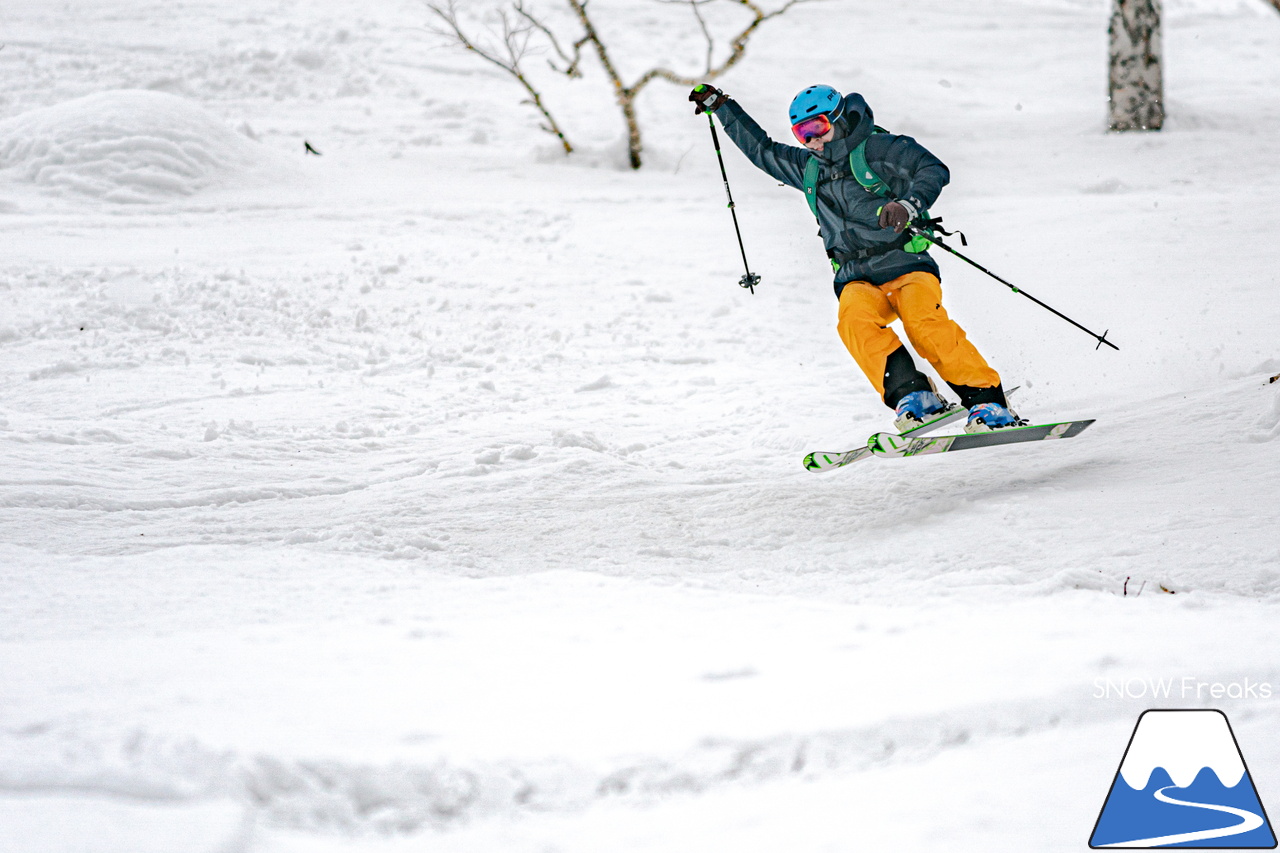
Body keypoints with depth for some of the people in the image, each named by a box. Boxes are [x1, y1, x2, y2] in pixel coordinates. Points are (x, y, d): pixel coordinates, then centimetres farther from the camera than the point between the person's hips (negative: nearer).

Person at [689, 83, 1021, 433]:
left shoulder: (877, 148, -2)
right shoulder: (807, 169, 17)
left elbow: (934, 170, -11)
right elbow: (760, 149, 30)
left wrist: (909, 204, -28)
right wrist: (719, 105, 31)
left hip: (906, 265, -4)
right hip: (857, 279, 4)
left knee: (924, 321, -32)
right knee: (855, 318, -31)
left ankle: (986, 402, -27)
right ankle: (911, 395, -35)